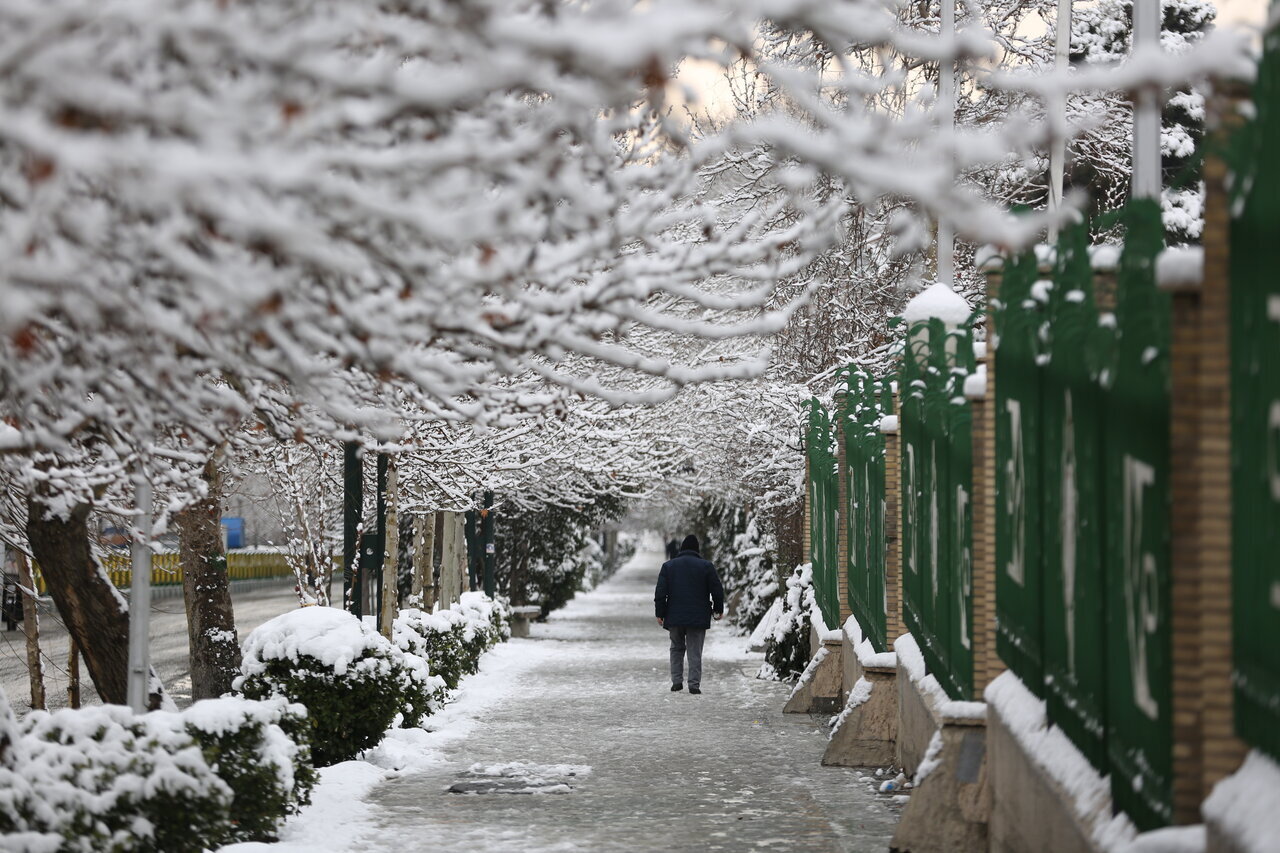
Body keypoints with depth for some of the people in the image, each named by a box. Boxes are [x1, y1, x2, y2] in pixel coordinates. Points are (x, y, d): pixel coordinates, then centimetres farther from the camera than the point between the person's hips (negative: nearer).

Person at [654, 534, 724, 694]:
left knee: (676, 648, 17)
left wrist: (660, 613, 6)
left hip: (674, 616, 1)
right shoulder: (706, 566, -1)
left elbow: (660, 592, 0)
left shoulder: (668, 566, 3)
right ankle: (694, 684, -5)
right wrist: (718, 610, 14)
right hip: (698, 618, -1)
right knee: (695, 651, 2)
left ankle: (676, 681, 11)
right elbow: (717, 590, 1)